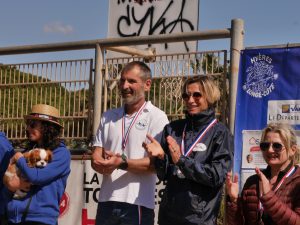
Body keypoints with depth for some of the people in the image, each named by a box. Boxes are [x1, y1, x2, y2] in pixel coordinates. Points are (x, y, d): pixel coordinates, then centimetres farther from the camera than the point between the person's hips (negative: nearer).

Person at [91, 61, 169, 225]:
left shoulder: (157, 117, -2)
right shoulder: (108, 117, 17)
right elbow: (96, 156, 13)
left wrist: (122, 163, -21)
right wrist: (103, 164, -11)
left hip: (137, 205, -5)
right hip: (106, 201, 5)